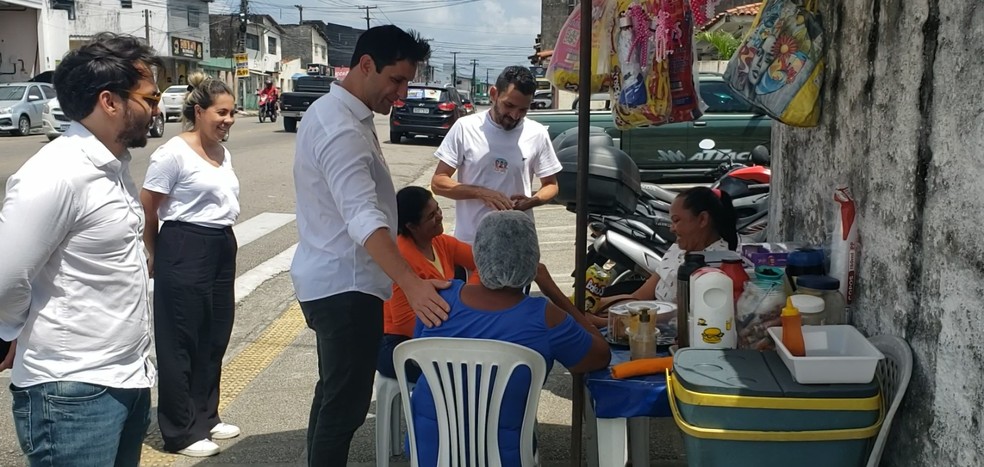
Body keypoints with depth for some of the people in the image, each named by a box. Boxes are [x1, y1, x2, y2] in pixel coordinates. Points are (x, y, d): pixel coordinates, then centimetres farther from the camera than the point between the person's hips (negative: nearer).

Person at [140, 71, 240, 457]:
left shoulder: (223, 153, 10)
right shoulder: (173, 153, -13)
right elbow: (146, 208, -9)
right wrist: (156, 255, 2)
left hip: (223, 248, 8)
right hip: (185, 250, -8)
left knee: (214, 337, 15)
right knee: (181, 342, 1)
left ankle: (205, 417, 29)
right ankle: (181, 432, 10)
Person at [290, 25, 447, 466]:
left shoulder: (335, 112, 10)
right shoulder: (341, 129, -23)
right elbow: (363, 218, -36)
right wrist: (411, 284, -46)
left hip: (332, 279, 11)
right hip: (345, 285, -11)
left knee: (334, 394, 21)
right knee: (347, 402, -3)